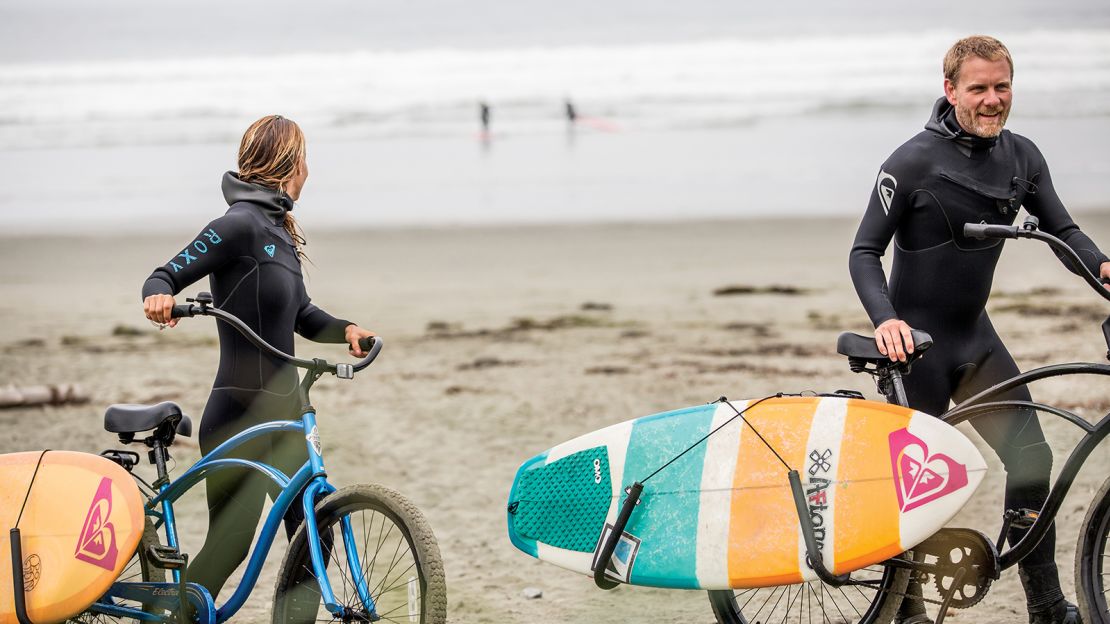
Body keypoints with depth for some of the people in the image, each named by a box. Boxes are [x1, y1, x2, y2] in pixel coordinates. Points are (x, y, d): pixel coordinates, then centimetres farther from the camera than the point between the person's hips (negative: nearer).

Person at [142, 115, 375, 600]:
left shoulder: (278, 229, 15)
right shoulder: (241, 224, -13)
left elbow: (302, 316, 18)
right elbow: (166, 276, -16)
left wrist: (345, 329, -1)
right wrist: (158, 297, -39)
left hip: (279, 411, 9)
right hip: (239, 416, -9)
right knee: (230, 543, -8)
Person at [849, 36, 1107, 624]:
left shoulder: (1021, 157, 1)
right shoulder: (914, 162, -16)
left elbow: (1061, 228, 9)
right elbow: (864, 251, -15)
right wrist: (885, 320, -32)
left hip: (976, 336, 6)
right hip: (916, 341, -6)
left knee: (1030, 460, 0)